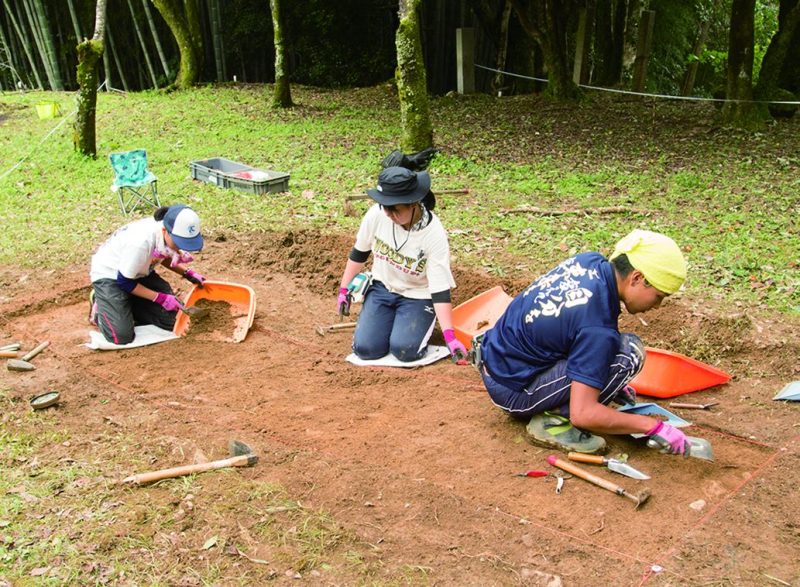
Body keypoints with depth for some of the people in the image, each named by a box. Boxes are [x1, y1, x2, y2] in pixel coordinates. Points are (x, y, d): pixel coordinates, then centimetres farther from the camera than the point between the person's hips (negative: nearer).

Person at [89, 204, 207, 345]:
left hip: (139, 273, 6)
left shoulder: (172, 235, -20)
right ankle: (100, 305, 10)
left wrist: (187, 273, -9)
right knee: (122, 336, -19)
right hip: (109, 275, -6)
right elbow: (125, 282, -24)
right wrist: (161, 298, -22)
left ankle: (127, 305, 15)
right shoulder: (140, 242, -40)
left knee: (171, 318, -5)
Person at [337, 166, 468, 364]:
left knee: (404, 349, -24)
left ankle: (423, 323, 10)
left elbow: (440, 289, -26)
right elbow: (359, 253, 0)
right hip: (382, 288, 3)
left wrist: (450, 337, -32)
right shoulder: (377, 214, -19)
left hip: (418, 296, -3)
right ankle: (392, 318, 18)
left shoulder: (434, 235, -27)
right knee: (365, 348, -12)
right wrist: (344, 290, 4)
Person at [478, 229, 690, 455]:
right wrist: (653, 426, -17)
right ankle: (554, 419, -10)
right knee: (629, 352, -17)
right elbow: (583, 414, -28)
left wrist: (613, 381, 19)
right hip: (512, 391, -9)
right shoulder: (598, 328, -27)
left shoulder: (589, 261, -3)